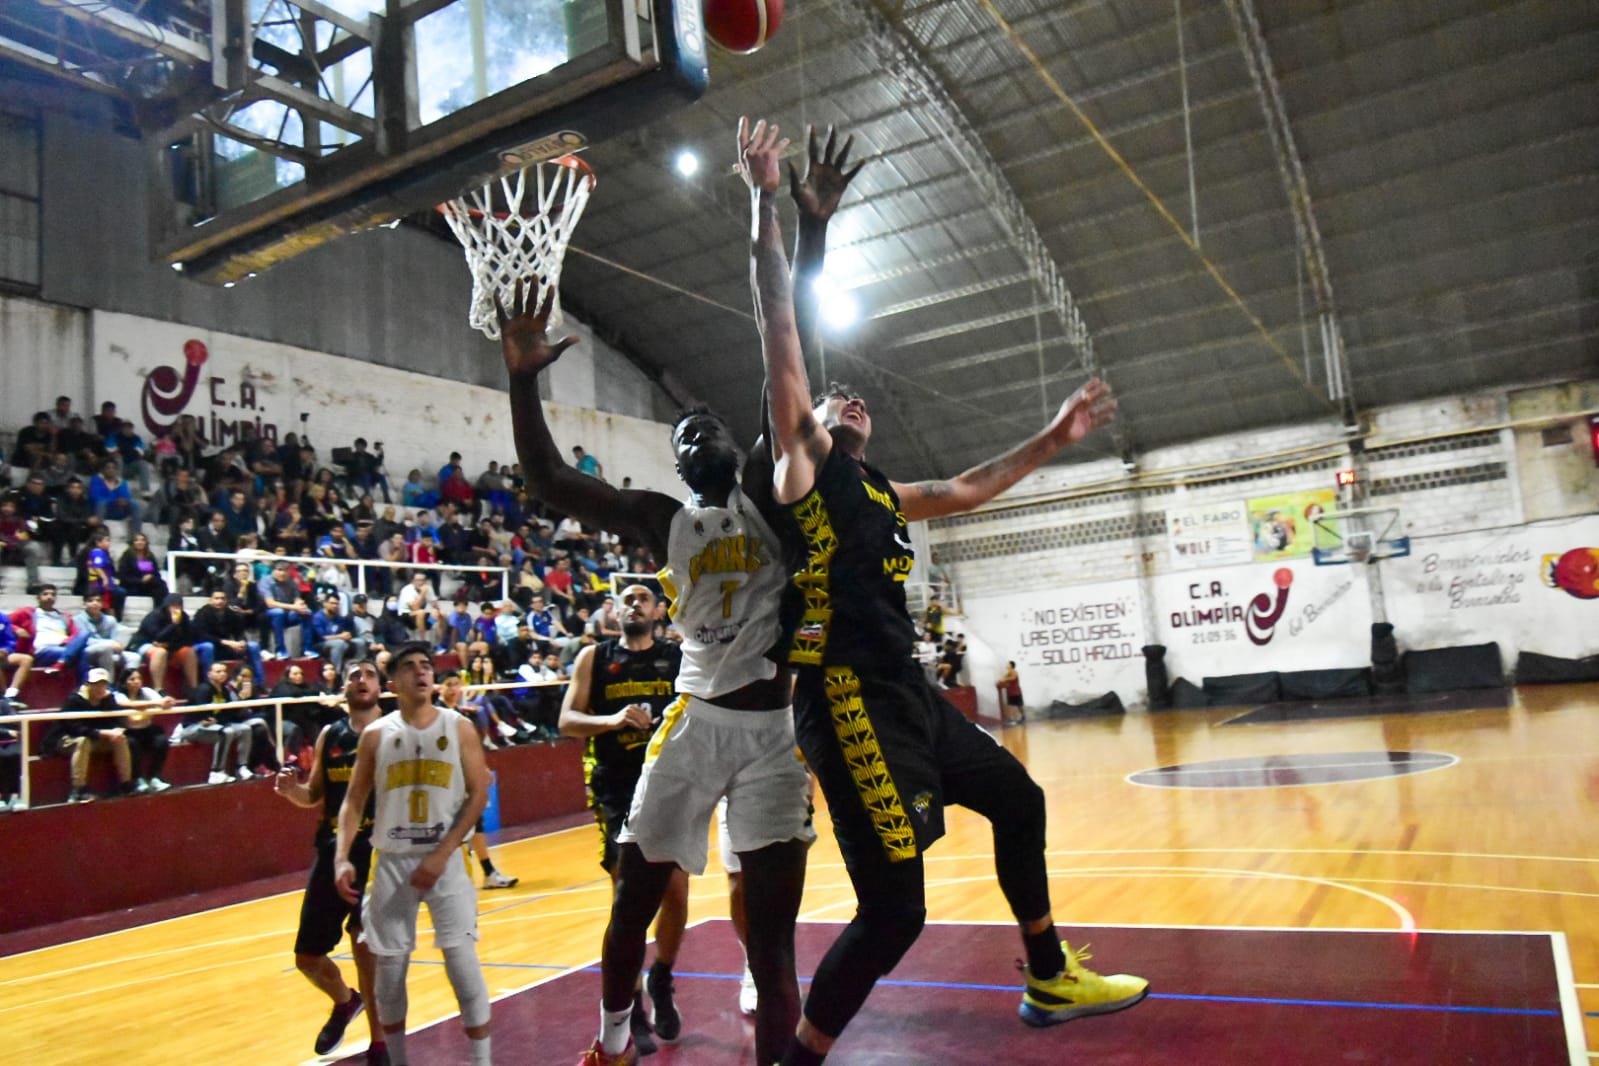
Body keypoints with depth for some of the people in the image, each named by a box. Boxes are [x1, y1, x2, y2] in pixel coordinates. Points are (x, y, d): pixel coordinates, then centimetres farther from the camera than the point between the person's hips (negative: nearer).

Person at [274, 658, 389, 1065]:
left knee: (368, 952, -5)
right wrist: (290, 789, -4)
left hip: (379, 856, -5)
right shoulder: (329, 735, 8)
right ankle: (345, 1001, 44)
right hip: (332, 854, 5)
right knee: (307, 957, 11)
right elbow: (314, 795, 16)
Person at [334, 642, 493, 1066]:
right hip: (391, 861, 2)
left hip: (446, 859, -2)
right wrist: (342, 857, -9)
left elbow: (478, 794, -5)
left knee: (462, 960, -7)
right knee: (389, 967, 8)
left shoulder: (459, 728, -3)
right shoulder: (375, 734, 1)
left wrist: (443, 853, -12)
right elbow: (354, 800, 5)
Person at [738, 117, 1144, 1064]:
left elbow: (969, 490, 36)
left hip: (910, 694, 9)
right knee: (895, 913, -13)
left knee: (1019, 802, 22)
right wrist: (767, 204, -9)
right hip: (850, 701, -9)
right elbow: (779, 330, -6)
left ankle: (1052, 980, 41)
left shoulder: (883, 496, 22)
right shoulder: (802, 468, 2)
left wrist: (1053, 439, 36)